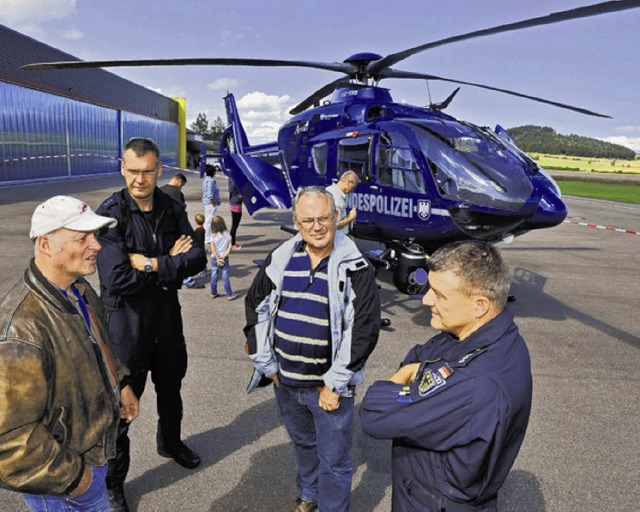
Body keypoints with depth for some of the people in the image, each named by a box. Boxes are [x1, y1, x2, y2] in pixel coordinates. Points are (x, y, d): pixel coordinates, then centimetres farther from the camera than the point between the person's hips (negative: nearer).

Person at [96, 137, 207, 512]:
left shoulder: (172, 209, -3)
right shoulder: (111, 214, -18)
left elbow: (198, 259, -11)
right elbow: (117, 279, -26)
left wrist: (152, 264, -23)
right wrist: (171, 262, -18)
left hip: (167, 312, 5)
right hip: (126, 318, -5)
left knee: (171, 385, 24)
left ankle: (171, 442, 53)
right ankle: (113, 481, 32)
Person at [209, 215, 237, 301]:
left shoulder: (213, 236, -10)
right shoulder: (227, 234, -6)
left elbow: (212, 249, -13)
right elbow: (230, 247, -9)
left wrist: (218, 258, -11)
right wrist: (223, 257, -10)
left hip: (214, 258, 0)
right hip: (224, 258, 0)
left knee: (214, 276, 13)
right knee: (225, 277, 3)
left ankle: (213, 293, 25)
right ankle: (229, 294, 7)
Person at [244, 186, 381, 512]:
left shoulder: (354, 268, -13)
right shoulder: (280, 260, -1)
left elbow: (365, 328, -16)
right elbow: (255, 306, 8)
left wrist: (335, 383, -16)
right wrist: (265, 363, 4)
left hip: (329, 386, -4)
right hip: (285, 381, 5)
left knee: (333, 460, 8)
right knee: (302, 444, 26)